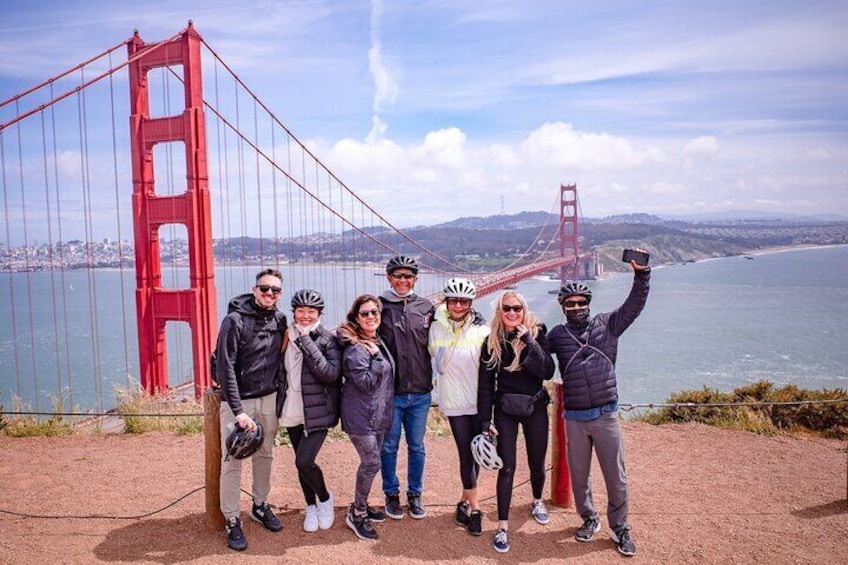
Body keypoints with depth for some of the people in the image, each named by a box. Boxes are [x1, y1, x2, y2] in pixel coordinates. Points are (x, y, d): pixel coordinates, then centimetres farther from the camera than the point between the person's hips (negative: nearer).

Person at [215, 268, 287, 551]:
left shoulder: (280, 319, 2)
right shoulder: (235, 320, -14)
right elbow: (226, 368, -17)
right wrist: (238, 411, -22)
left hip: (268, 400, 5)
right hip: (237, 401, -5)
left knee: (265, 456, 16)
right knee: (232, 462, 0)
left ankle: (260, 506, 34)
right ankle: (232, 521, 14)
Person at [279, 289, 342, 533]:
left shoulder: (328, 340, -10)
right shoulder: (288, 337, 4)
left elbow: (331, 374, -24)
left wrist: (307, 342, -24)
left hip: (318, 412, -5)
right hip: (292, 412, 5)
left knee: (304, 462, -13)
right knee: (301, 462, 14)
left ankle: (325, 499, 16)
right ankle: (311, 506, 36)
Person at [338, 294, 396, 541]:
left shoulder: (377, 342, 10)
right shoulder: (355, 348, -18)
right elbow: (366, 384, -22)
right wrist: (377, 358, -22)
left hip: (378, 414, 9)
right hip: (361, 416, -9)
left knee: (371, 461, 16)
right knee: (372, 463, -6)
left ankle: (361, 506, 32)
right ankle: (357, 515, 11)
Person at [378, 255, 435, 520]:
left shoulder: (426, 307, 4)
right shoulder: (379, 306, -4)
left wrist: (433, 380, 7)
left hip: (420, 392, 2)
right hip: (390, 391, -2)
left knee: (417, 447, 14)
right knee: (389, 447, 11)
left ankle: (415, 494, 31)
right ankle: (391, 494, 30)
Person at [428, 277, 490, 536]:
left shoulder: (482, 330, -4)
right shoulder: (436, 328, -2)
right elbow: (436, 362, 12)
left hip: (479, 400, 1)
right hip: (455, 401, -1)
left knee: (476, 452, 8)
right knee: (466, 453, -1)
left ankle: (464, 501, 27)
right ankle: (474, 509, 12)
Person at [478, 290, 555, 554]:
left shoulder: (537, 334, -7)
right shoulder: (493, 342, -6)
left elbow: (548, 372, -17)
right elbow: (485, 383, -4)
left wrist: (529, 342, -26)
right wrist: (485, 420, -6)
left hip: (535, 408, 1)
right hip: (506, 411, -1)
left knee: (537, 464, 15)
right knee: (507, 467, -3)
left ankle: (537, 502, 45)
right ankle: (503, 526, 7)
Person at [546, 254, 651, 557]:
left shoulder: (606, 324, 4)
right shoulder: (556, 335, 4)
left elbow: (634, 304, -2)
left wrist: (641, 274, -14)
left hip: (606, 415, 0)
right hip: (574, 418, 1)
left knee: (617, 478, 6)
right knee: (579, 476, 14)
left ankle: (619, 528, 27)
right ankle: (589, 519, 37)